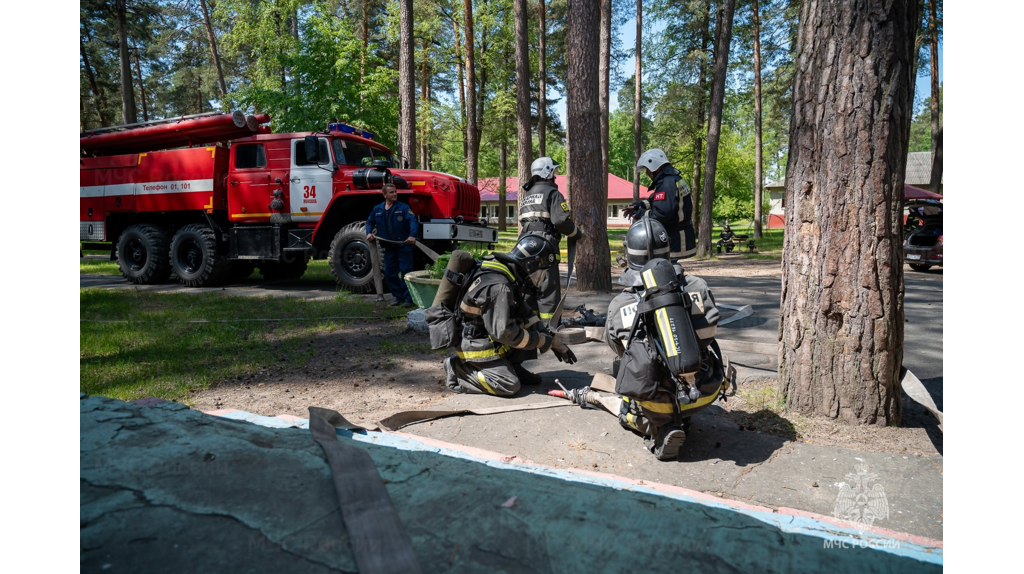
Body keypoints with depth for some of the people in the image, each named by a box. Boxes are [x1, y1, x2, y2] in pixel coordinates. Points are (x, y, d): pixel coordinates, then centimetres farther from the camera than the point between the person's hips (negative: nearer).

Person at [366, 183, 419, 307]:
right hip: (388, 247, 5)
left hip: (403, 245, -5)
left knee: (406, 272, -4)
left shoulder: (403, 207, -5)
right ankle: (398, 296, 21)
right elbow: (369, 222, 22)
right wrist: (369, 233, 2)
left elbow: (413, 221, -17)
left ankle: (408, 298, 3)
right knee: (390, 273, 8)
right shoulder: (377, 209, 9)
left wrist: (412, 235, -34)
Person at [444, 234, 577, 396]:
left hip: (487, 338, 9)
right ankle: (458, 369, -5)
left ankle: (512, 367, 11)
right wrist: (542, 341, -18)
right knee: (510, 386, -18)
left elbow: (525, 314, 11)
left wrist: (556, 343, 7)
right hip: (475, 346, -9)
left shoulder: (510, 278, 4)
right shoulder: (498, 287, -28)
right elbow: (504, 332, -29)